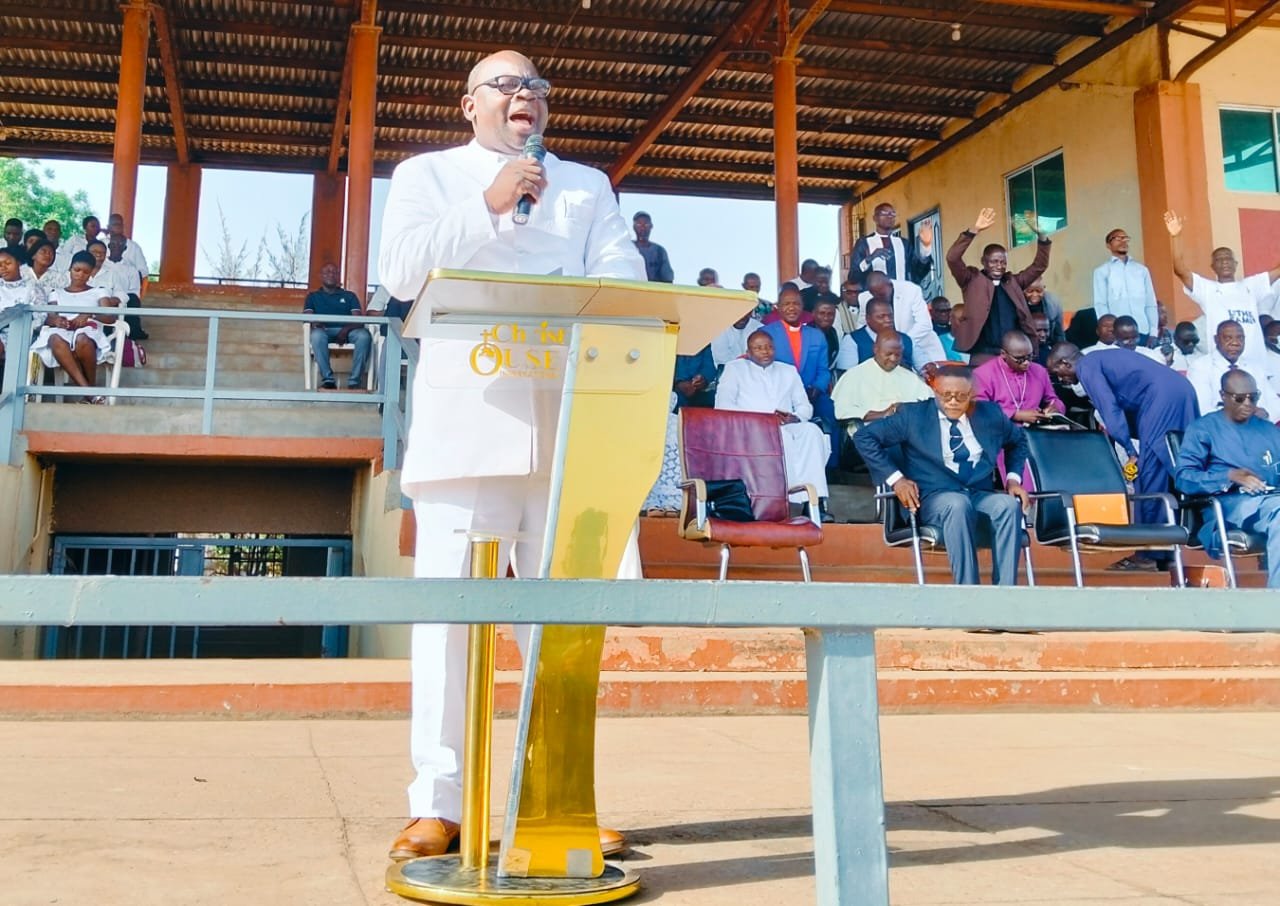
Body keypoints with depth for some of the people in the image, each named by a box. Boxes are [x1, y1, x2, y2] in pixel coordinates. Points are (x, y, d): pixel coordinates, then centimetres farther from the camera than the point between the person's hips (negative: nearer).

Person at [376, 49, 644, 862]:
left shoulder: (588, 185, 21)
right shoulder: (428, 174, 15)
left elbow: (624, 273, 7)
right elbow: (402, 272, -1)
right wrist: (489, 207, -6)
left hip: (568, 425, 3)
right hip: (467, 424, -2)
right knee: (450, 613, -5)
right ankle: (437, 804, 1)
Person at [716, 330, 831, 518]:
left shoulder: (788, 371, 29)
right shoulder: (735, 368, 17)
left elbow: (805, 406, 21)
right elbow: (723, 405, 2)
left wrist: (794, 417, -6)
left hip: (788, 427, 3)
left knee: (812, 431, -30)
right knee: (780, 436, -37)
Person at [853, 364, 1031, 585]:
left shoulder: (990, 414, 12)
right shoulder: (914, 414, 2)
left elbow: (1018, 441, 31)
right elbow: (864, 437, 0)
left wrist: (1013, 479, 14)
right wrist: (895, 478, -7)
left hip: (981, 496, 4)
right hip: (935, 498, -3)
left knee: (1009, 505, -30)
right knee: (958, 505, -38)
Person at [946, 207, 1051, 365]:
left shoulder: (1013, 282, 17)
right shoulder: (973, 280, 5)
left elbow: (1039, 266, 17)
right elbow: (953, 258, -8)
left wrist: (1041, 235, 2)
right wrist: (974, 231, -16)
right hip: (984, 355, -4)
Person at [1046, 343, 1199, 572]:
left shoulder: (1086, 367, 0)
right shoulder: (1101, 360, 26)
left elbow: (1110, 409, -10)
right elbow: (1121, 404, 25)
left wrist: (1130, 451, -9)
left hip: (1162, 398, -9)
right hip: (1181, 391, 9)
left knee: (1149, 475, -5)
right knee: (1168, 475, 11)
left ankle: (1149, 553, -2)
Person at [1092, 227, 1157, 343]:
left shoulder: (1142, 269, 17)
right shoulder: (1102, 271, 7)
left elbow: (1151, 303, 14)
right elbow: (1100, 304, 0)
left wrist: (1153, 332, 4)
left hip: (1143, 331, 3)